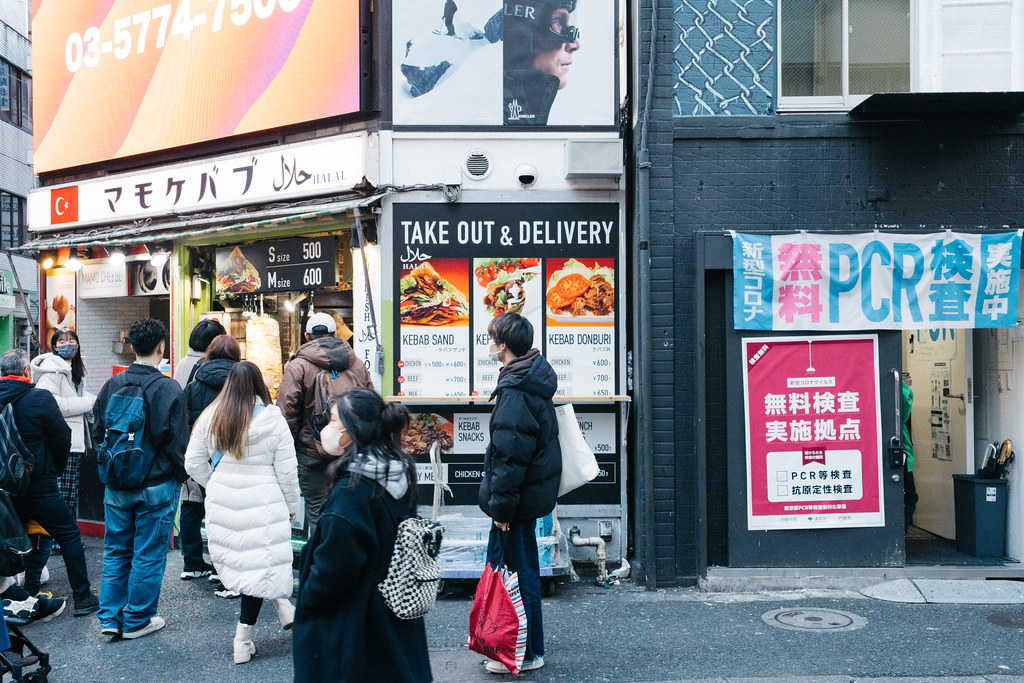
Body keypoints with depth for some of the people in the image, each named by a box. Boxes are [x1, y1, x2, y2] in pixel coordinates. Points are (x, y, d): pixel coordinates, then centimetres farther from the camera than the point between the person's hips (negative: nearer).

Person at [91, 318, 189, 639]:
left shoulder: (112, 385, 0)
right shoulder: (167, 388, -15)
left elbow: (98, 434, 10)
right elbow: (178, 441, -14)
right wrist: (182, 475, 2)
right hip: (156, 486, -5)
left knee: (115, 552, 16)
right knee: (148, 555, 6)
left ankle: (110, 617, 20)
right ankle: (137, 620, 15)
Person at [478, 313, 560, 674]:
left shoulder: (515, 392, -23)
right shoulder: (534, 379, 9)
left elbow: (510, 455, -25)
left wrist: (501, 505, -19)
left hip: (519, 496, -10)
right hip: (534, 490, 10)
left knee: (520, 570, 3)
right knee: (499, 562, 21)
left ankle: (530, 652, 17)